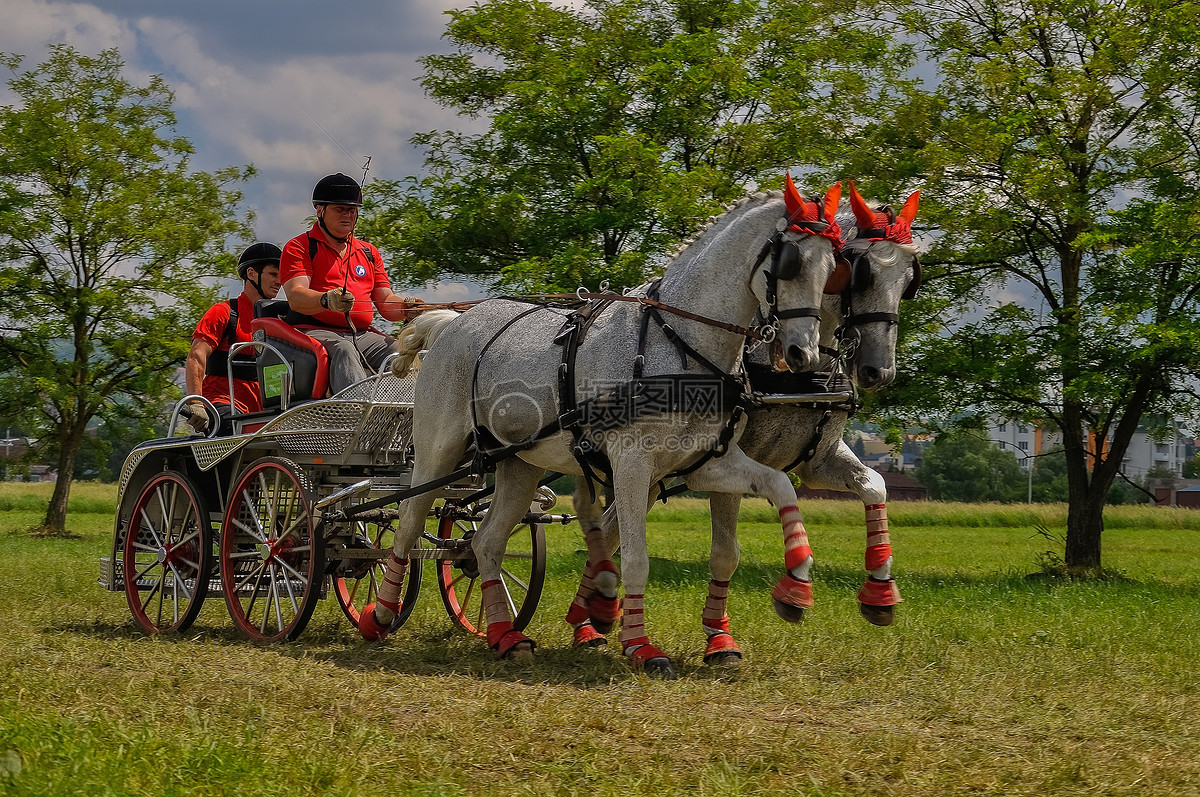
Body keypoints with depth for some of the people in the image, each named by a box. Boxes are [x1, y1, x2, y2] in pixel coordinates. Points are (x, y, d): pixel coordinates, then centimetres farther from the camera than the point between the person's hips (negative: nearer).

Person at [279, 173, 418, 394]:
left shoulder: (369, 252, 26)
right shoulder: (299, 247, 8)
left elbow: (385, 301, 18)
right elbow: (295, 297, -8)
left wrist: (405, 308, -7)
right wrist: (327, 300, -30)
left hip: (362, 335, 5)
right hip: (314, 331, -5)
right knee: (343, 351, -38)